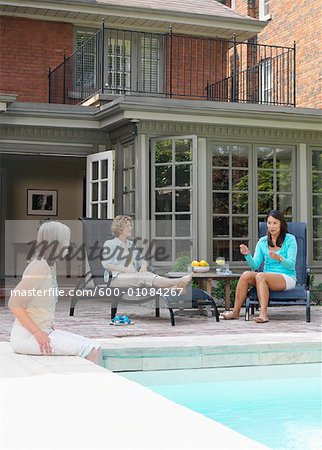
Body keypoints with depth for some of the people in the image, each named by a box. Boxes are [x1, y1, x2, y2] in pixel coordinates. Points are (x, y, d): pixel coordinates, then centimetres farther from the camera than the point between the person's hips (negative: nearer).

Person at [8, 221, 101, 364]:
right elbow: (14, 303, -18)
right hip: (26, 336, -9)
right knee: (90, 351, -18)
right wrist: (38, 333, -19)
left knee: (95, 348, 0)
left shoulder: (50, 266, 12)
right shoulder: (39, 267, -16)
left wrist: (50, 327, 10)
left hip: (45, 331, 9)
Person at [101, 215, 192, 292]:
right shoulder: (110, 244, 7)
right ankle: (179, 281, -53)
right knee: (144, 277, -33)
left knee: (148, 274, -30)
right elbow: (106, 264, -6)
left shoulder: (131, 244, 27)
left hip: (134, 276, 5)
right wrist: (125, 269, -17)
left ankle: (173, 288, -61)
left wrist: (143, 266, -2)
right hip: (117, 278, -5)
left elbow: (142, 260, 23)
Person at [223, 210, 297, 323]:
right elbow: (255, 265, 3)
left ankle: (263, 314, -40)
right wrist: (247, 255, -15)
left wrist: (279, 258, -29)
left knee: (260, 276, -33)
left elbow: (291, 265, -9)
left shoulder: (290, 239, -1)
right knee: (246, 275, -23)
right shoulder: (262, 241, 10)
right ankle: (235, 312, -20)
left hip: (287, 278, -4)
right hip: (267, 277, 4)